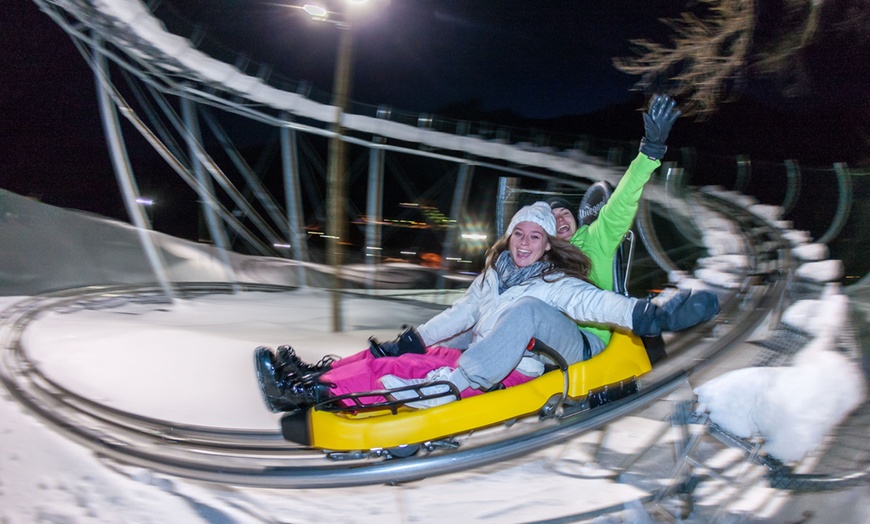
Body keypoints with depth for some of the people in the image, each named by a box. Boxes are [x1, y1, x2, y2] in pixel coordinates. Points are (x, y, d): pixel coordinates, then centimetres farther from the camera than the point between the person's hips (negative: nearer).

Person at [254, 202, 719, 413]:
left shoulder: (559, 285, 2)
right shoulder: (493, 275, 18)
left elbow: (599, 303, -13)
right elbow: (460, 314, 25)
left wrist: (649, 314, -30)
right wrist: (414, 338, 22)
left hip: (519, 369, -4)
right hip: (476, 363, 5)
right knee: (401, 358, -12)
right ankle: (309, 385, -20)